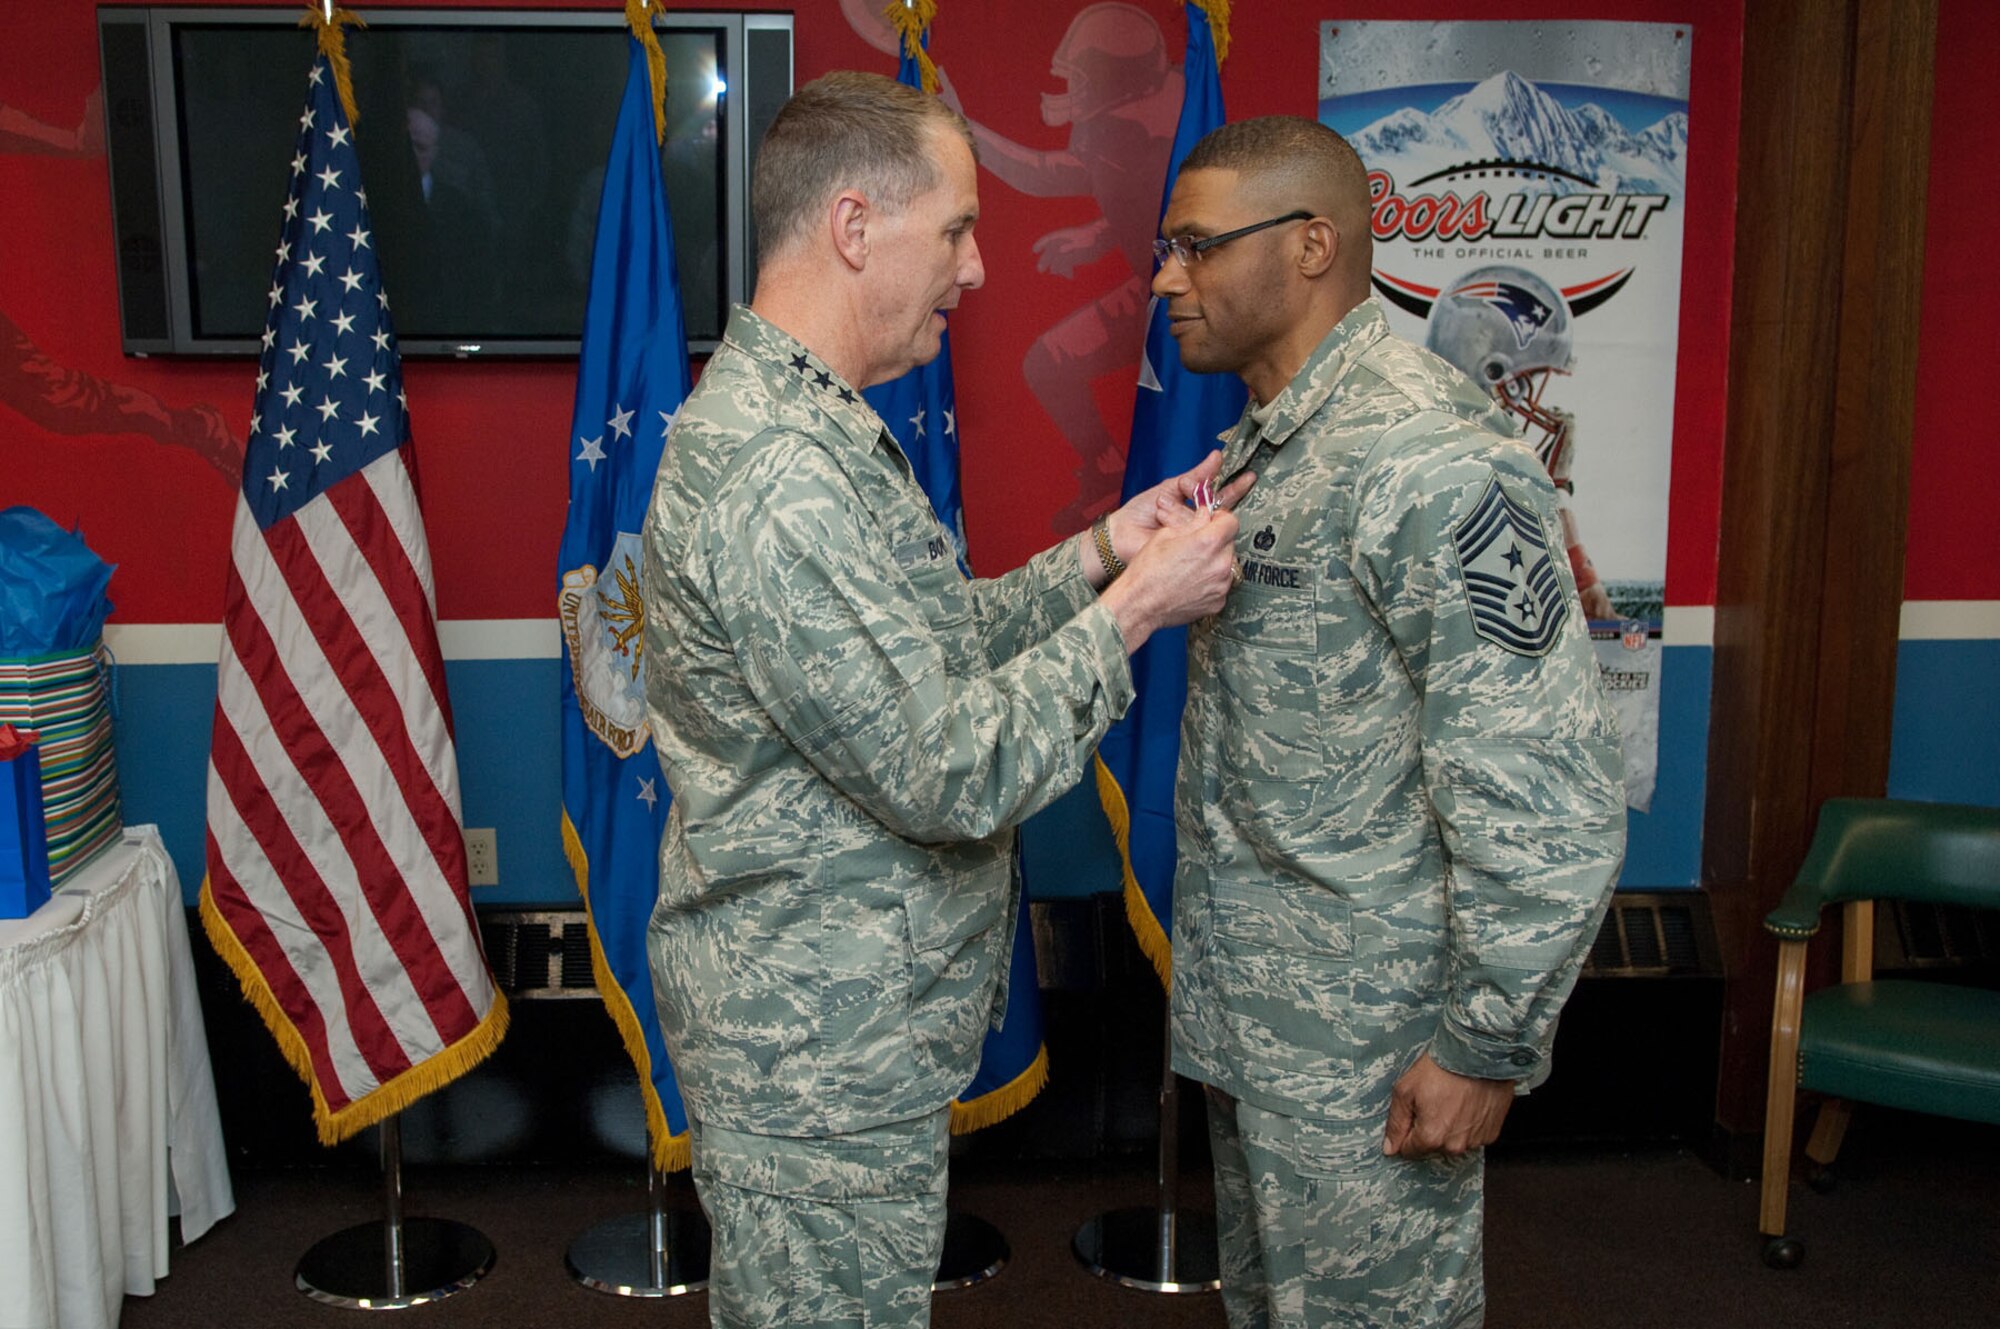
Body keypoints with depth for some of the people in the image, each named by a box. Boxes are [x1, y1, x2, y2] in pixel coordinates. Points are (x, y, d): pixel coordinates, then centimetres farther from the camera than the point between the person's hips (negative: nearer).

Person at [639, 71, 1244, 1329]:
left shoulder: (807, 425, 9)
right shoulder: (777, 475, -27)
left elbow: (934, 645, 13)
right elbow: (952, 775, -27)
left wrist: (1098, 554, 3)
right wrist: (1134, 610, -17)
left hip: (823, 1016, 10)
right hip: (819, 1048, -10)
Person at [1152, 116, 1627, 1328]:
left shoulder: (1428, 458, -22)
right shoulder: (1265, 442, 10)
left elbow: (1550, 799, -24)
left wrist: (1488, 1046, -20)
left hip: (1367, 1047, -9)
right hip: (1253, 1016, 9)